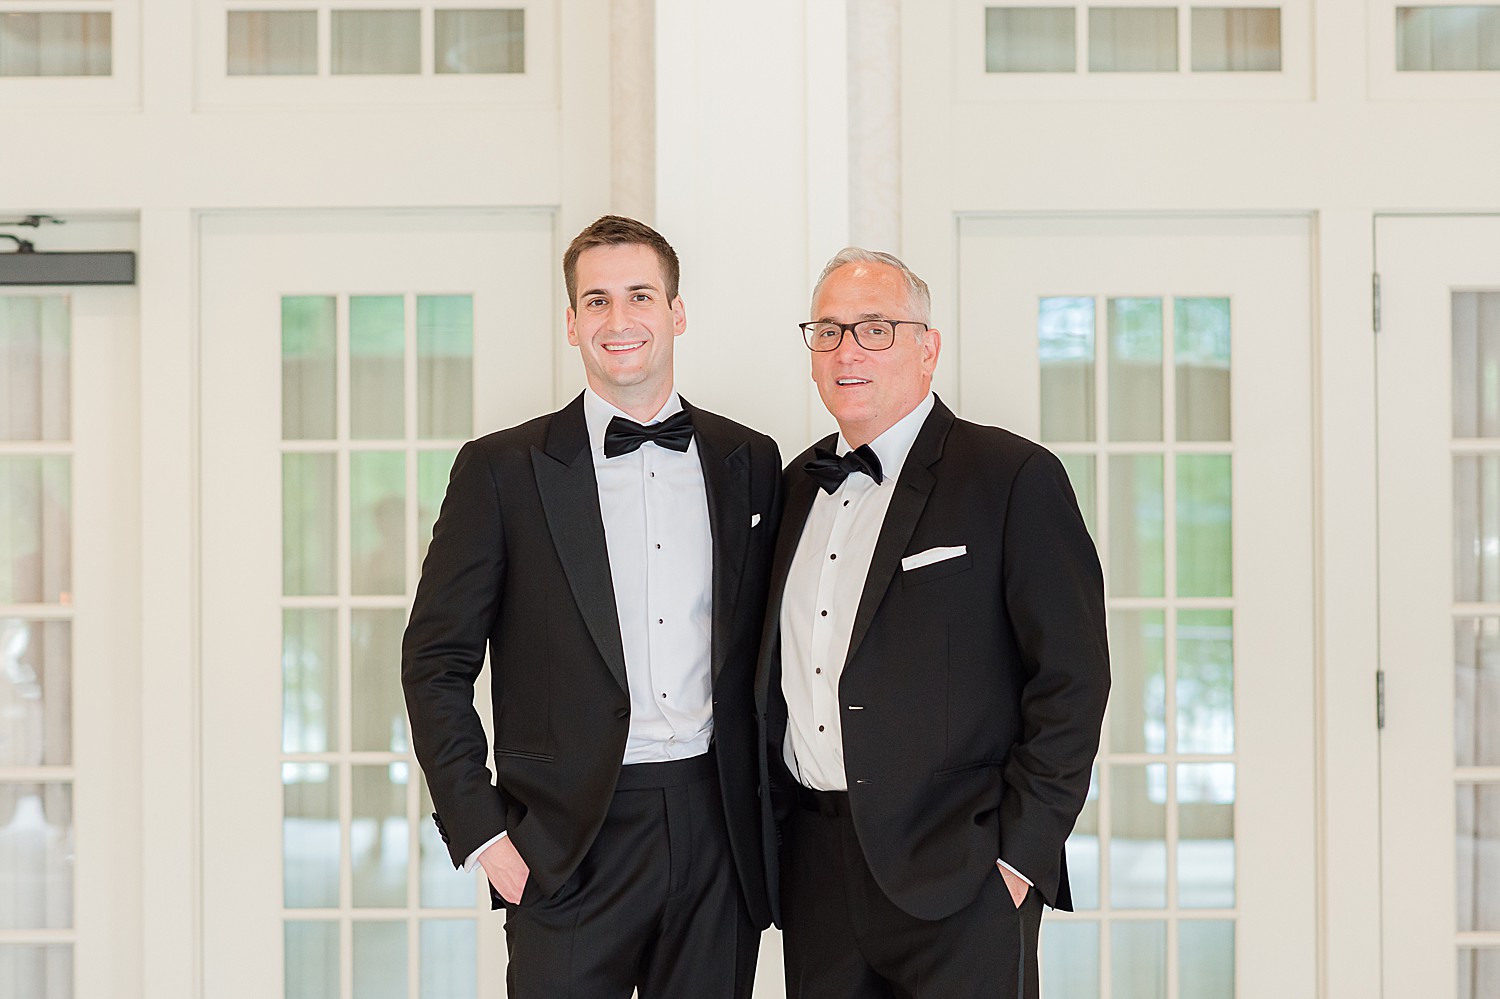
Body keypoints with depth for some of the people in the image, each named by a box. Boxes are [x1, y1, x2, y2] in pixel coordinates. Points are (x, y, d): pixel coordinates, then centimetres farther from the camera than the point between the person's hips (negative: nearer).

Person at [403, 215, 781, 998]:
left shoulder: (749, 463, 9)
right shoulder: (501, 470, 0)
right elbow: (436, 662, 0)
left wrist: (769, 815, 7)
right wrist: (480, 832, -6)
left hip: (717, 834, 3)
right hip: (570, 844, -2)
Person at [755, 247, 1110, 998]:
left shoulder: (1014, 478, -6)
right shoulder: (799, 485, 14)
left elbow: (1072, 680, -9)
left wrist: (1020, 852, -13)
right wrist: (775, 837, 10)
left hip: (956, 879, -5)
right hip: (815, 873, 6)